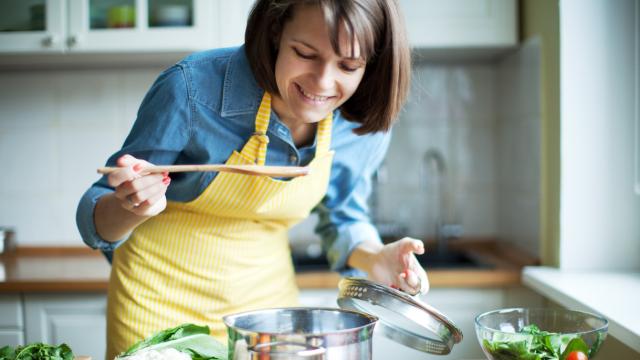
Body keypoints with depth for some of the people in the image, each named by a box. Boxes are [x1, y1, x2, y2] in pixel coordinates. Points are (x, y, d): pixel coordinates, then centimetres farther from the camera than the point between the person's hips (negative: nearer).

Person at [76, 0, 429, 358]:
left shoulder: (365, 127, -15)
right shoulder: (193, 87, -26)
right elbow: (95, 222, -17)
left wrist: (375, 259, -15)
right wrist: (129, 208, -39)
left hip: (267, 298, 3)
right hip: (162, 299, -2)